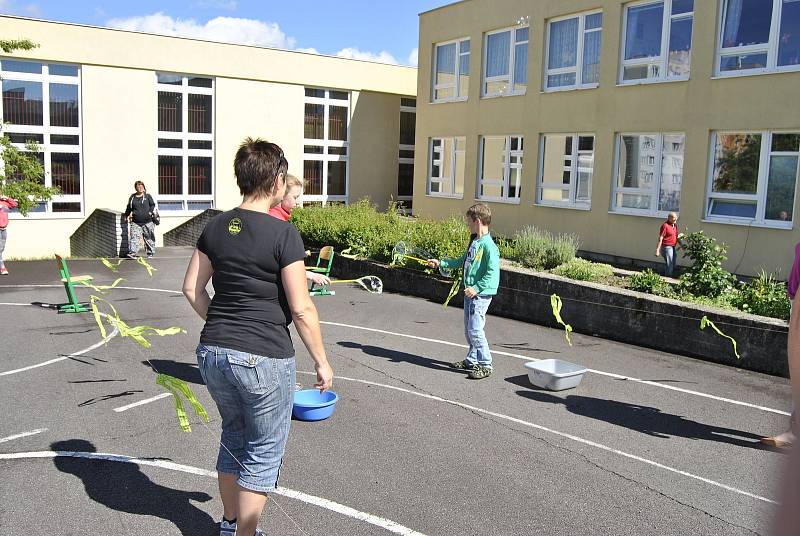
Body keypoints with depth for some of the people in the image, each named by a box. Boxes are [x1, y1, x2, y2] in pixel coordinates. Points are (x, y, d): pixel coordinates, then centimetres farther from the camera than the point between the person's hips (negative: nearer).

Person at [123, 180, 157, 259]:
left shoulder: (147, 196, 3)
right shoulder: (132, 197, 10)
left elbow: (152, 205, 4)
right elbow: (129, 208, 21)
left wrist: (150, 212, -10)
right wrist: (127, 215, 14)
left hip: (147, 221, -1)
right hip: (135, 222, 1)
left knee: (149, 238, 6)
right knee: (134, 237, -10)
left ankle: (150, 253, 17)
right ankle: (132, 253, -14)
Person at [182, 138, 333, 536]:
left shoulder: (215, 227, 4)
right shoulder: (283, 234, -15)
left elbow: (191, 288, 10)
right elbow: (301, 309, -14)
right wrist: (321, 361, -4)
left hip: (212, 352, 7)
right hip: (264, 357, -7)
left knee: (234, 436, 25)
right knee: (264, 450, 12)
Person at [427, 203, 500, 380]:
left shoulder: (488, 246, -16)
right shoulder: (474, 242, 13)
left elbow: (493, 273, -21)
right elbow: (462, 261, 26)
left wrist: (477, 288, -26)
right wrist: (440, 263, 24)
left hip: (481, 294, -9)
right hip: (470, 293, 9)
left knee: (475, 329, -9)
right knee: (468, 330, 15)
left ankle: (485, 365, 0)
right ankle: (472, 360, 27)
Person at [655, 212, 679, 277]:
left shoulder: (675, 225, 10)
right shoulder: (665, 226, -16)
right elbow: (660, 238, -18)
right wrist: (657, 250, -21)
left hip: (672, 247, 9)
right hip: (667, 247, -9)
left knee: (673, 265, 16)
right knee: (669, 266, -5)